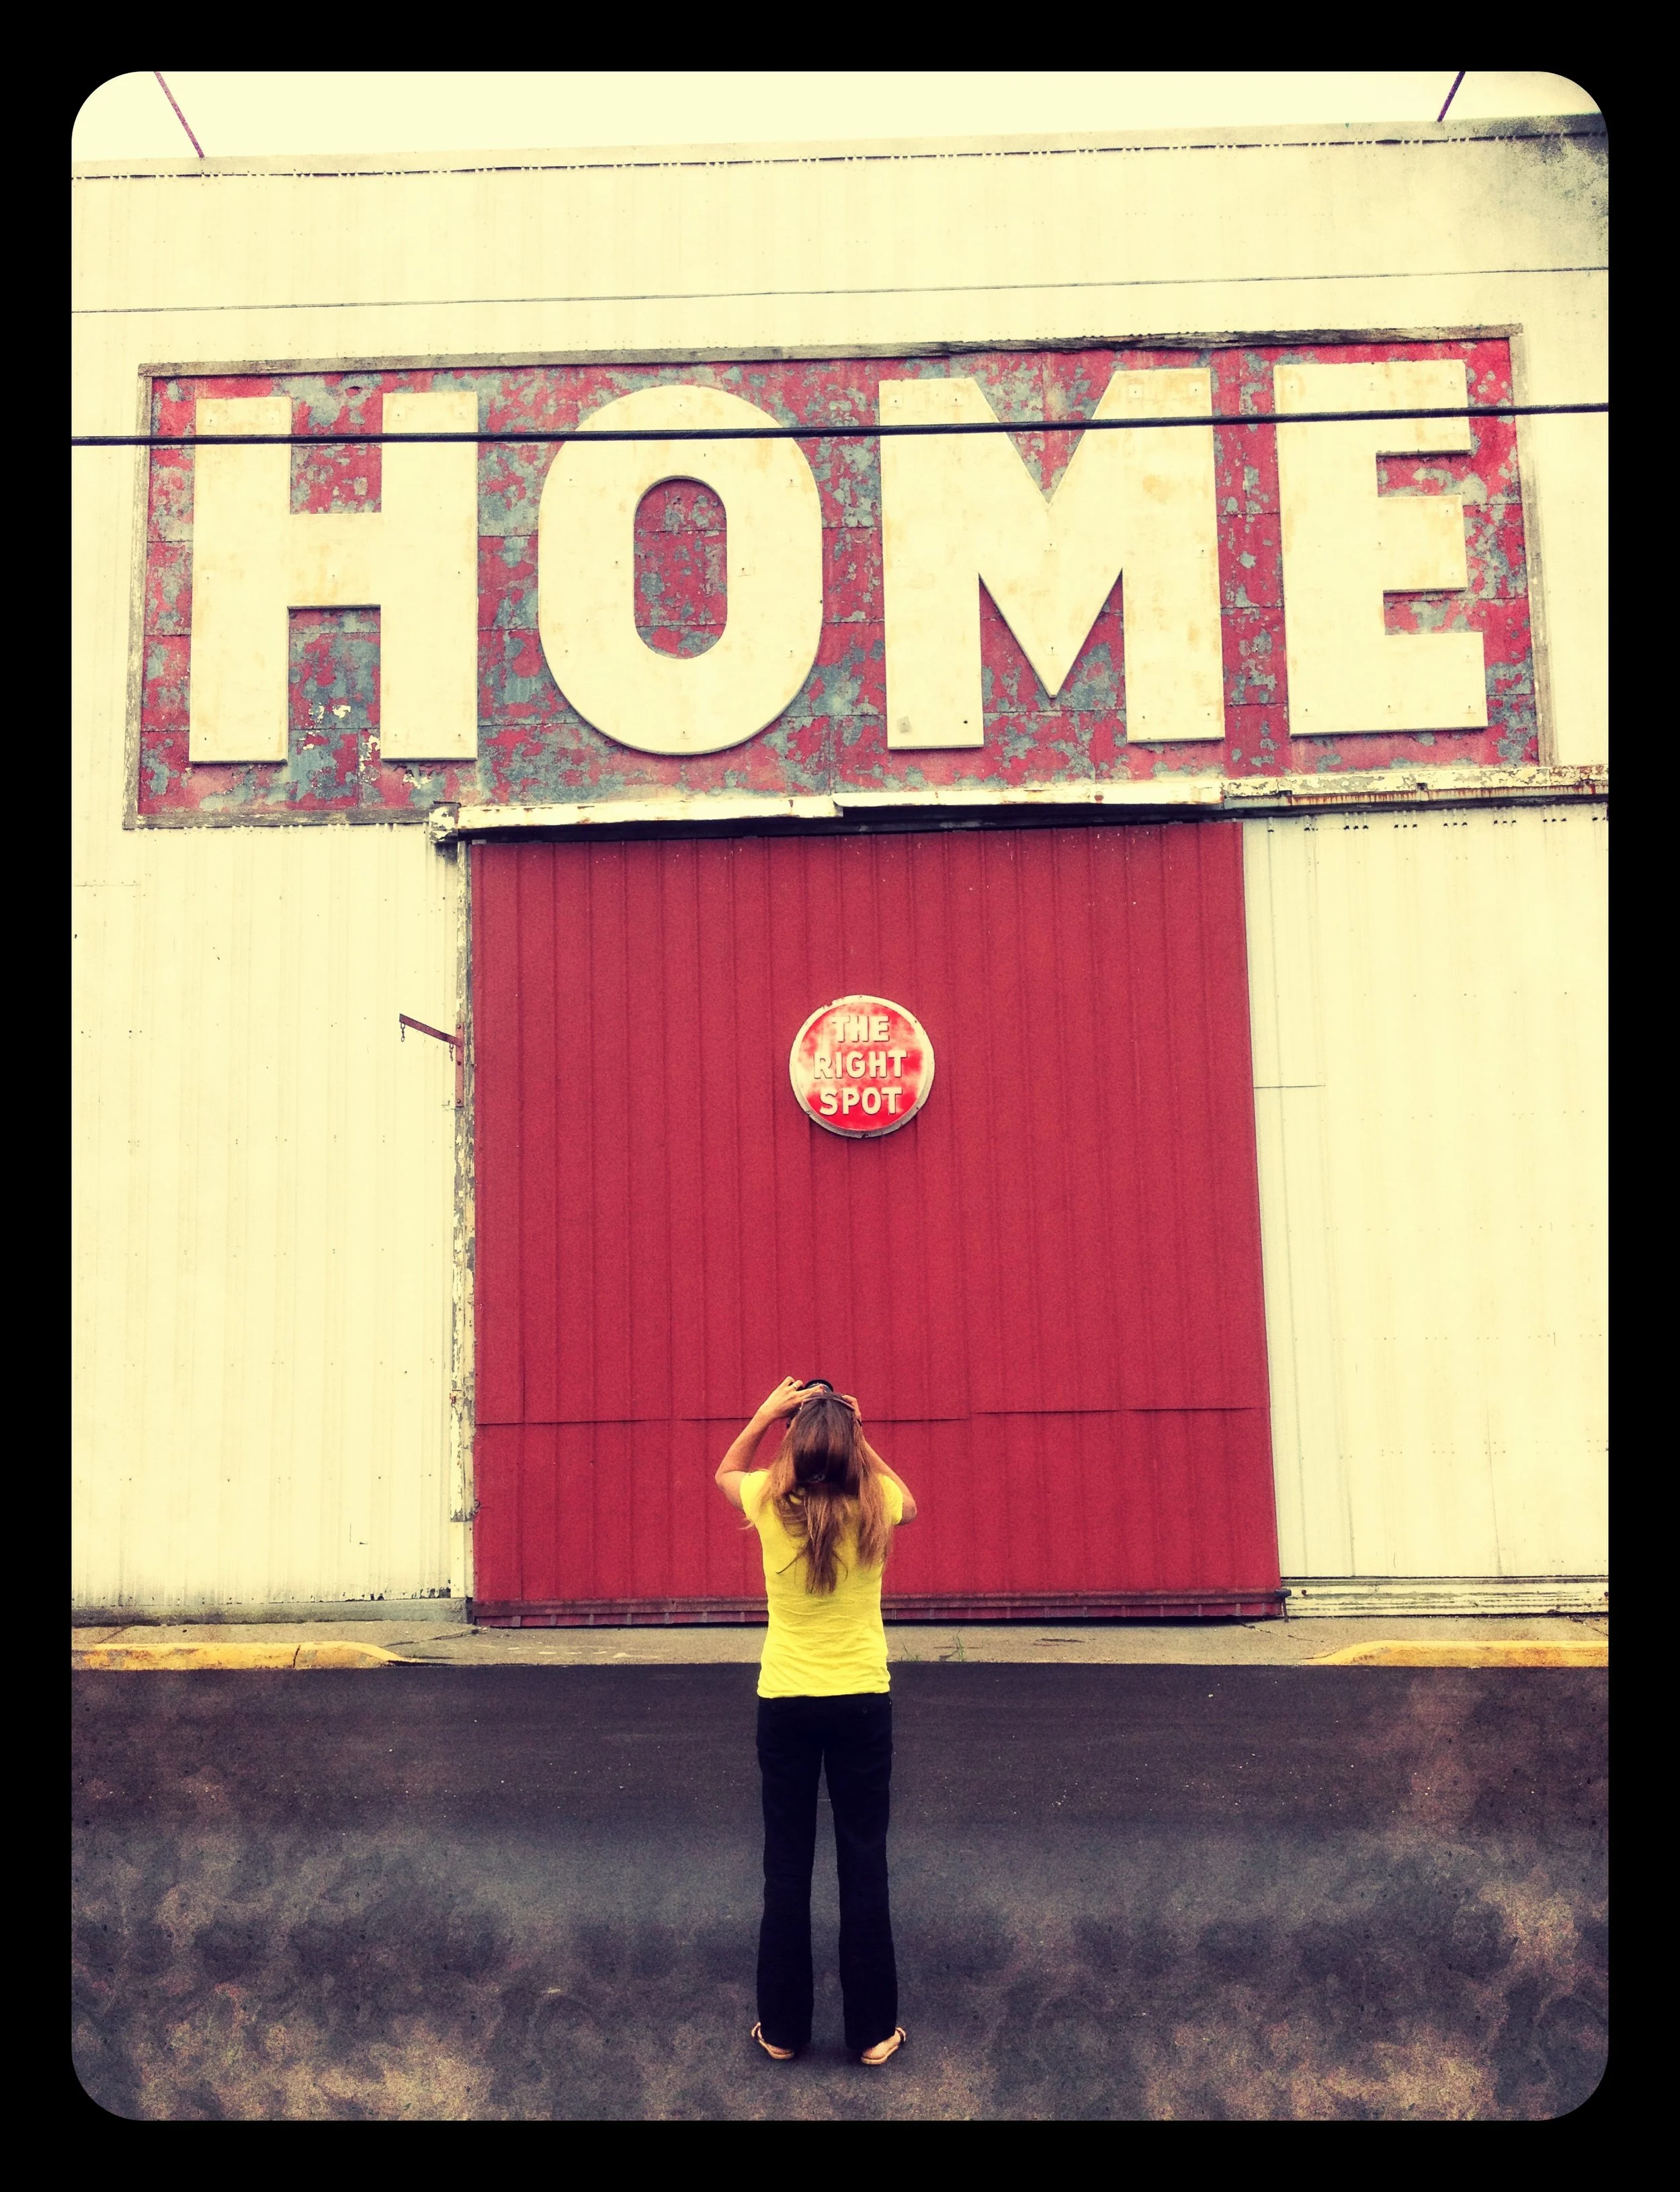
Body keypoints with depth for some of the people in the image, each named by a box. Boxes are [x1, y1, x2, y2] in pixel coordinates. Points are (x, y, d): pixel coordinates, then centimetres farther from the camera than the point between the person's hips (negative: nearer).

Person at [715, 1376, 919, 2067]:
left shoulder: (770, 1503, -11)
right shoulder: (876, 1506, -11)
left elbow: (724, 1473, 13)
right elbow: (905, 1499, 16)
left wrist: (765, 1414, 4)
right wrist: (857, 1438, 8)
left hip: (785, 1704, 0)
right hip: (862, 1703, 0)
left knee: (787, 1865, 12)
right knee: (864, 1863, 10)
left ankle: (782, 2028, 21)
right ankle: (873, 2030, 18)